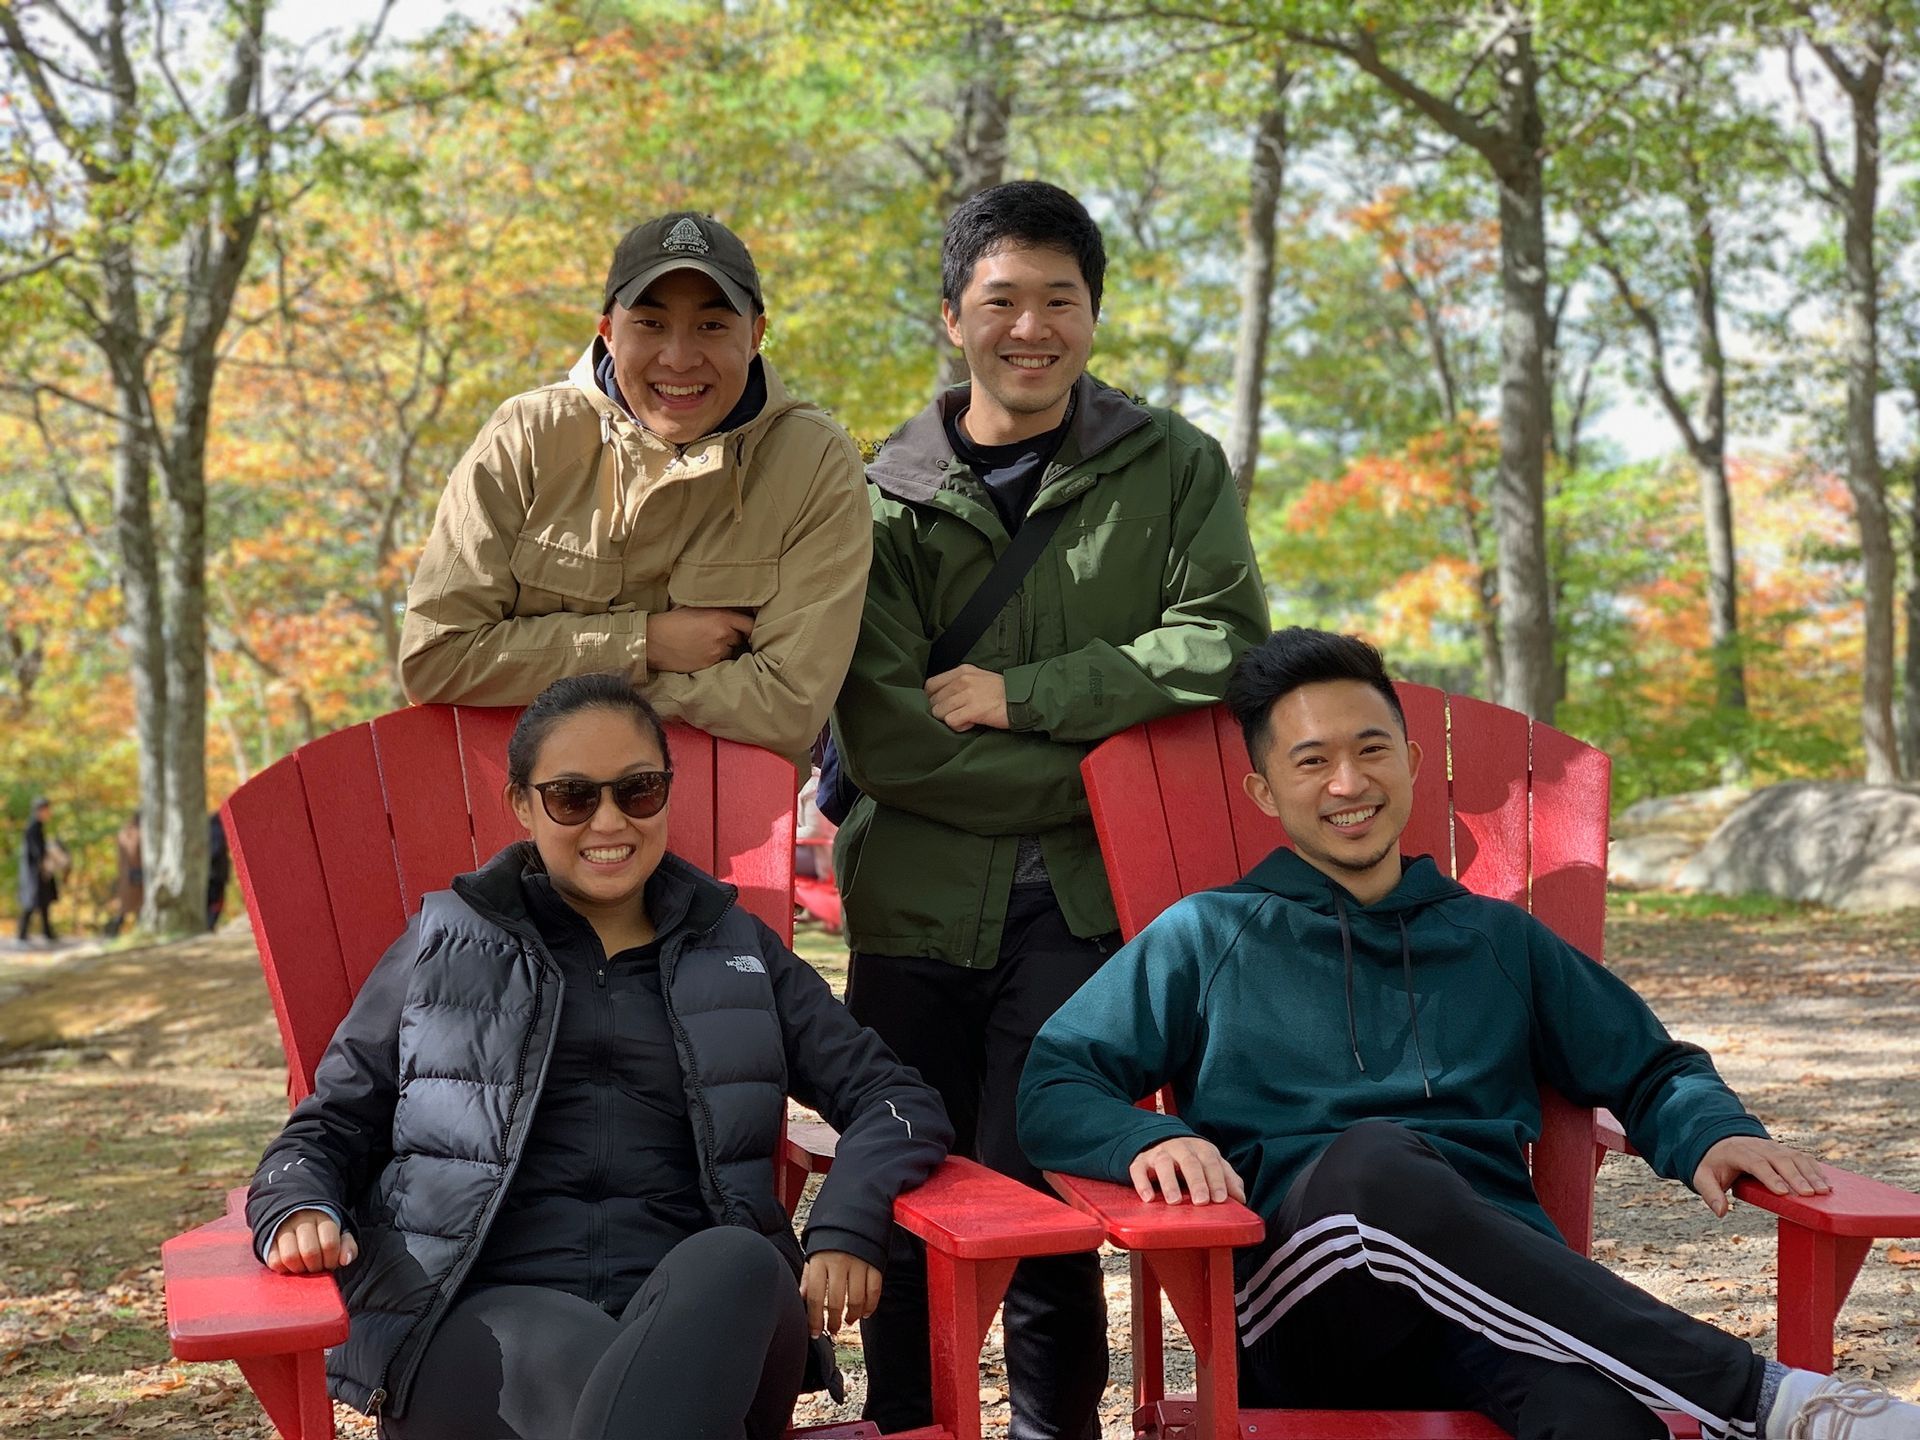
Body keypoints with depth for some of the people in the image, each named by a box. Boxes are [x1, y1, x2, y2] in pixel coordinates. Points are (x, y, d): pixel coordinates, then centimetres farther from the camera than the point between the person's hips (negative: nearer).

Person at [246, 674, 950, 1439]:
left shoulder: (737, 952, 21)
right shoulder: (448, 946, 19)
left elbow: (897, 1099, 16)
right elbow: (330, 1126, 18)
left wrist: (846, 1226, -6)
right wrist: (298, 1212, -7)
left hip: (700, 1309, 2)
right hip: (488, 1313, -2)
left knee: (738, 1261, -37)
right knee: (580, 1366, -39)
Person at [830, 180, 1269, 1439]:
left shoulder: (1171, 468, 7)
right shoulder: (890, 496, 4)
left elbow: (1225, 646, -7)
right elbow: (880, 738, -5)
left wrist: (1016, 695, -10)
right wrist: (1097, 763, -8)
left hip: (1087, 898, -1)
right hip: (918, 896, 1)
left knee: (1037, 1195, -10)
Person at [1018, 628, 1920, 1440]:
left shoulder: (1499, 940, 27)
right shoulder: (1208, 938, 18)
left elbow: (1651, 1072, 31)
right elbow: (1051, 1088, 8)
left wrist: (1713, 1135, 7)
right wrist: (1149, 1141, -14)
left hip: (1498, 1279, 1)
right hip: (1303, 1299, 0)